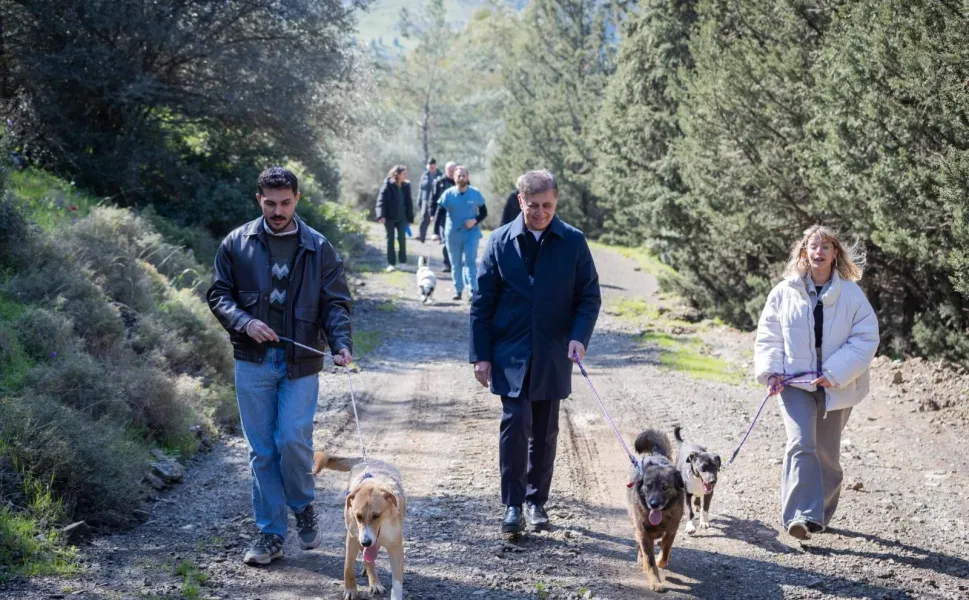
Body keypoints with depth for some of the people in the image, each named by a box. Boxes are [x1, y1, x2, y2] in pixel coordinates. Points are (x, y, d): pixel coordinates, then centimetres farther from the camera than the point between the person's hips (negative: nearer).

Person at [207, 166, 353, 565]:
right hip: (253, 363, 1)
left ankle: (303, 506, 19)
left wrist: (341, 343, -17)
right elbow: (218, 294, 6)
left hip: (300, 364, -1)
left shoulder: (318, 248, 2)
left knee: (293, 441, -10)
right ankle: (270, 534, 15)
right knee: (261, 451, 4)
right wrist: (244, 322, -13)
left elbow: (335, 303, 0)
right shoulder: (237, 244, 4)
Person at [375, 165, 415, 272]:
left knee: (402, 238, -6)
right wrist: (381, 215, -23)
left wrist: (410, 217, 7)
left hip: (401, 217, 2)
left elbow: (409, 202, 9)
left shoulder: (406, 186, 3)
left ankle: (403, 261, 10)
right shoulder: (387, 186, -10)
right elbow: (381, 201, -12)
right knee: (390, 239, 4)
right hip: (389, 217, -2)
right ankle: (391, 263, 11)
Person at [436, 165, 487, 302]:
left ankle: (473, 290, -18)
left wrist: (475, 221, -16)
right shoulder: (448, 194, -4)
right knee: (456, 263, 9)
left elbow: (484, 212, 4)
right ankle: (458, 291, 19)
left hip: (471, 233, -2)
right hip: (452, 234, 2)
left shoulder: (475, 194, -3)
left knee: (470, 260, -14)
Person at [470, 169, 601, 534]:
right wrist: (481, 355, -3)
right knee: (515, 423, -11)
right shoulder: (501, 241, 0)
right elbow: (482, 302, 2)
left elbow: (590, 297, 4)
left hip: (552, 355, 1)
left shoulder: (573, 242, 1)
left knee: (544, 431, 9)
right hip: (510, 353, -1)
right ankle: (513, 504, -2)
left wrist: (579, 336, -13)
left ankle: (536, 501, 23)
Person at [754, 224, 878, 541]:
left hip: (836, 386, 1)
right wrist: (771, 371, -9)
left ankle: (820, 513, 30)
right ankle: (801, 515, -24)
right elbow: (768, 336, 5)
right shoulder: (785, 292, -2)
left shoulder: (851, 294, -5)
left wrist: (836, 373, -15)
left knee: (827, 452, 12)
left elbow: (866, 337, -7)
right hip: (795, 382, -1)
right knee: (801, 443, -20)